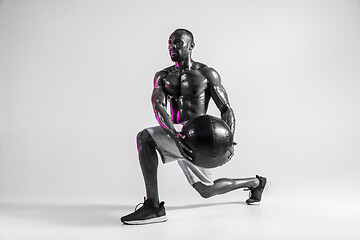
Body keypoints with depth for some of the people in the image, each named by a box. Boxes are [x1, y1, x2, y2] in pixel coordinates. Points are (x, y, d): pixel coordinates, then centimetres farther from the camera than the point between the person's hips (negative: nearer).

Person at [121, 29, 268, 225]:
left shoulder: (207, 74, -1)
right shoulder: (162, 76, 9)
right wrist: (175, 135, -29)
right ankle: (255, 182, 37)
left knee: (145, 137, -24)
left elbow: (226, 110, -1)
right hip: (175, 133, 6)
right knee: (207, 190, 15)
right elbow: (158, 108, -9)